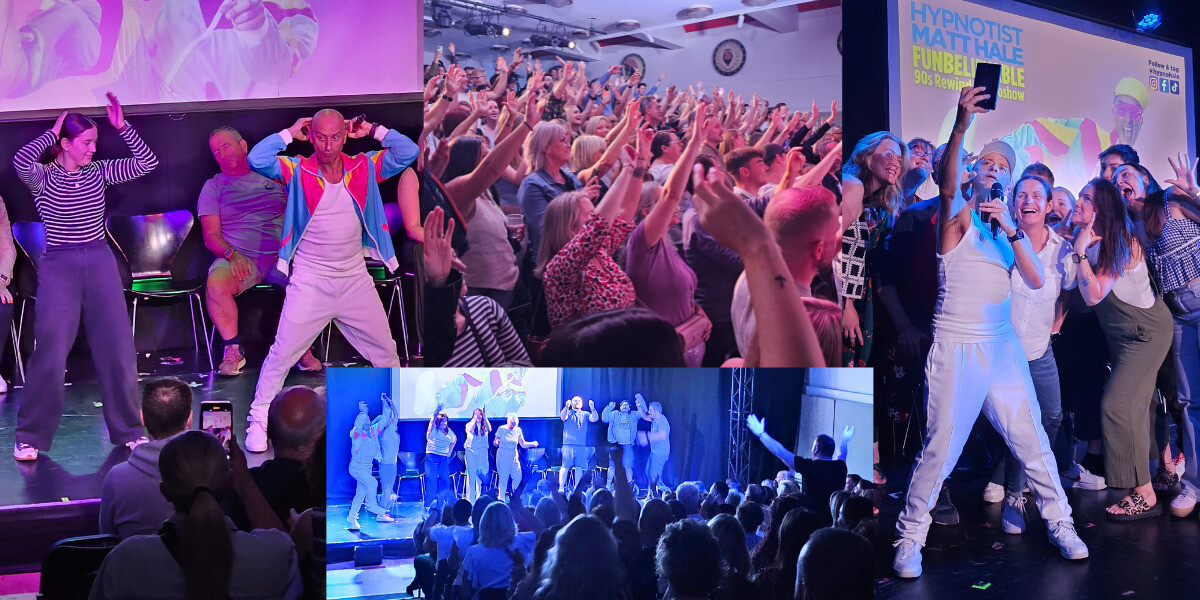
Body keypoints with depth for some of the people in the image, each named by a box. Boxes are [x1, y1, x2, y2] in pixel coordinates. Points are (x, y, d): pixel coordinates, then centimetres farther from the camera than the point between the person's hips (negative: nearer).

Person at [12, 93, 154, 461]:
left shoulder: (99, 172, 7)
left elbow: (147, 162, 1)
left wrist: (122, 126, -7)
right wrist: (52, 132, -14)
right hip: (59, 266, -3)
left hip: (100, 262, 4)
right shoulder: (43, 178, -4)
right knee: (50, 353, -6)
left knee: (118, 349, 4)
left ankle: (128, 431, 17)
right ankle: (30, 438, 9)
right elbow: (21, 161, -26)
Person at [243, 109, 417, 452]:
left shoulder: (364, 168, 2)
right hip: (309, 282, -3)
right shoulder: (297, 170, -5)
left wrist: (372, 130, -4)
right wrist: (290, 133, -10)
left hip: (355, 279, 3)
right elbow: (257, 160, -20)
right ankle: (259, 419, 9)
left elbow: (408, 153, -5)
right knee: (282, 353, -4)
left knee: (385, 349, 13)